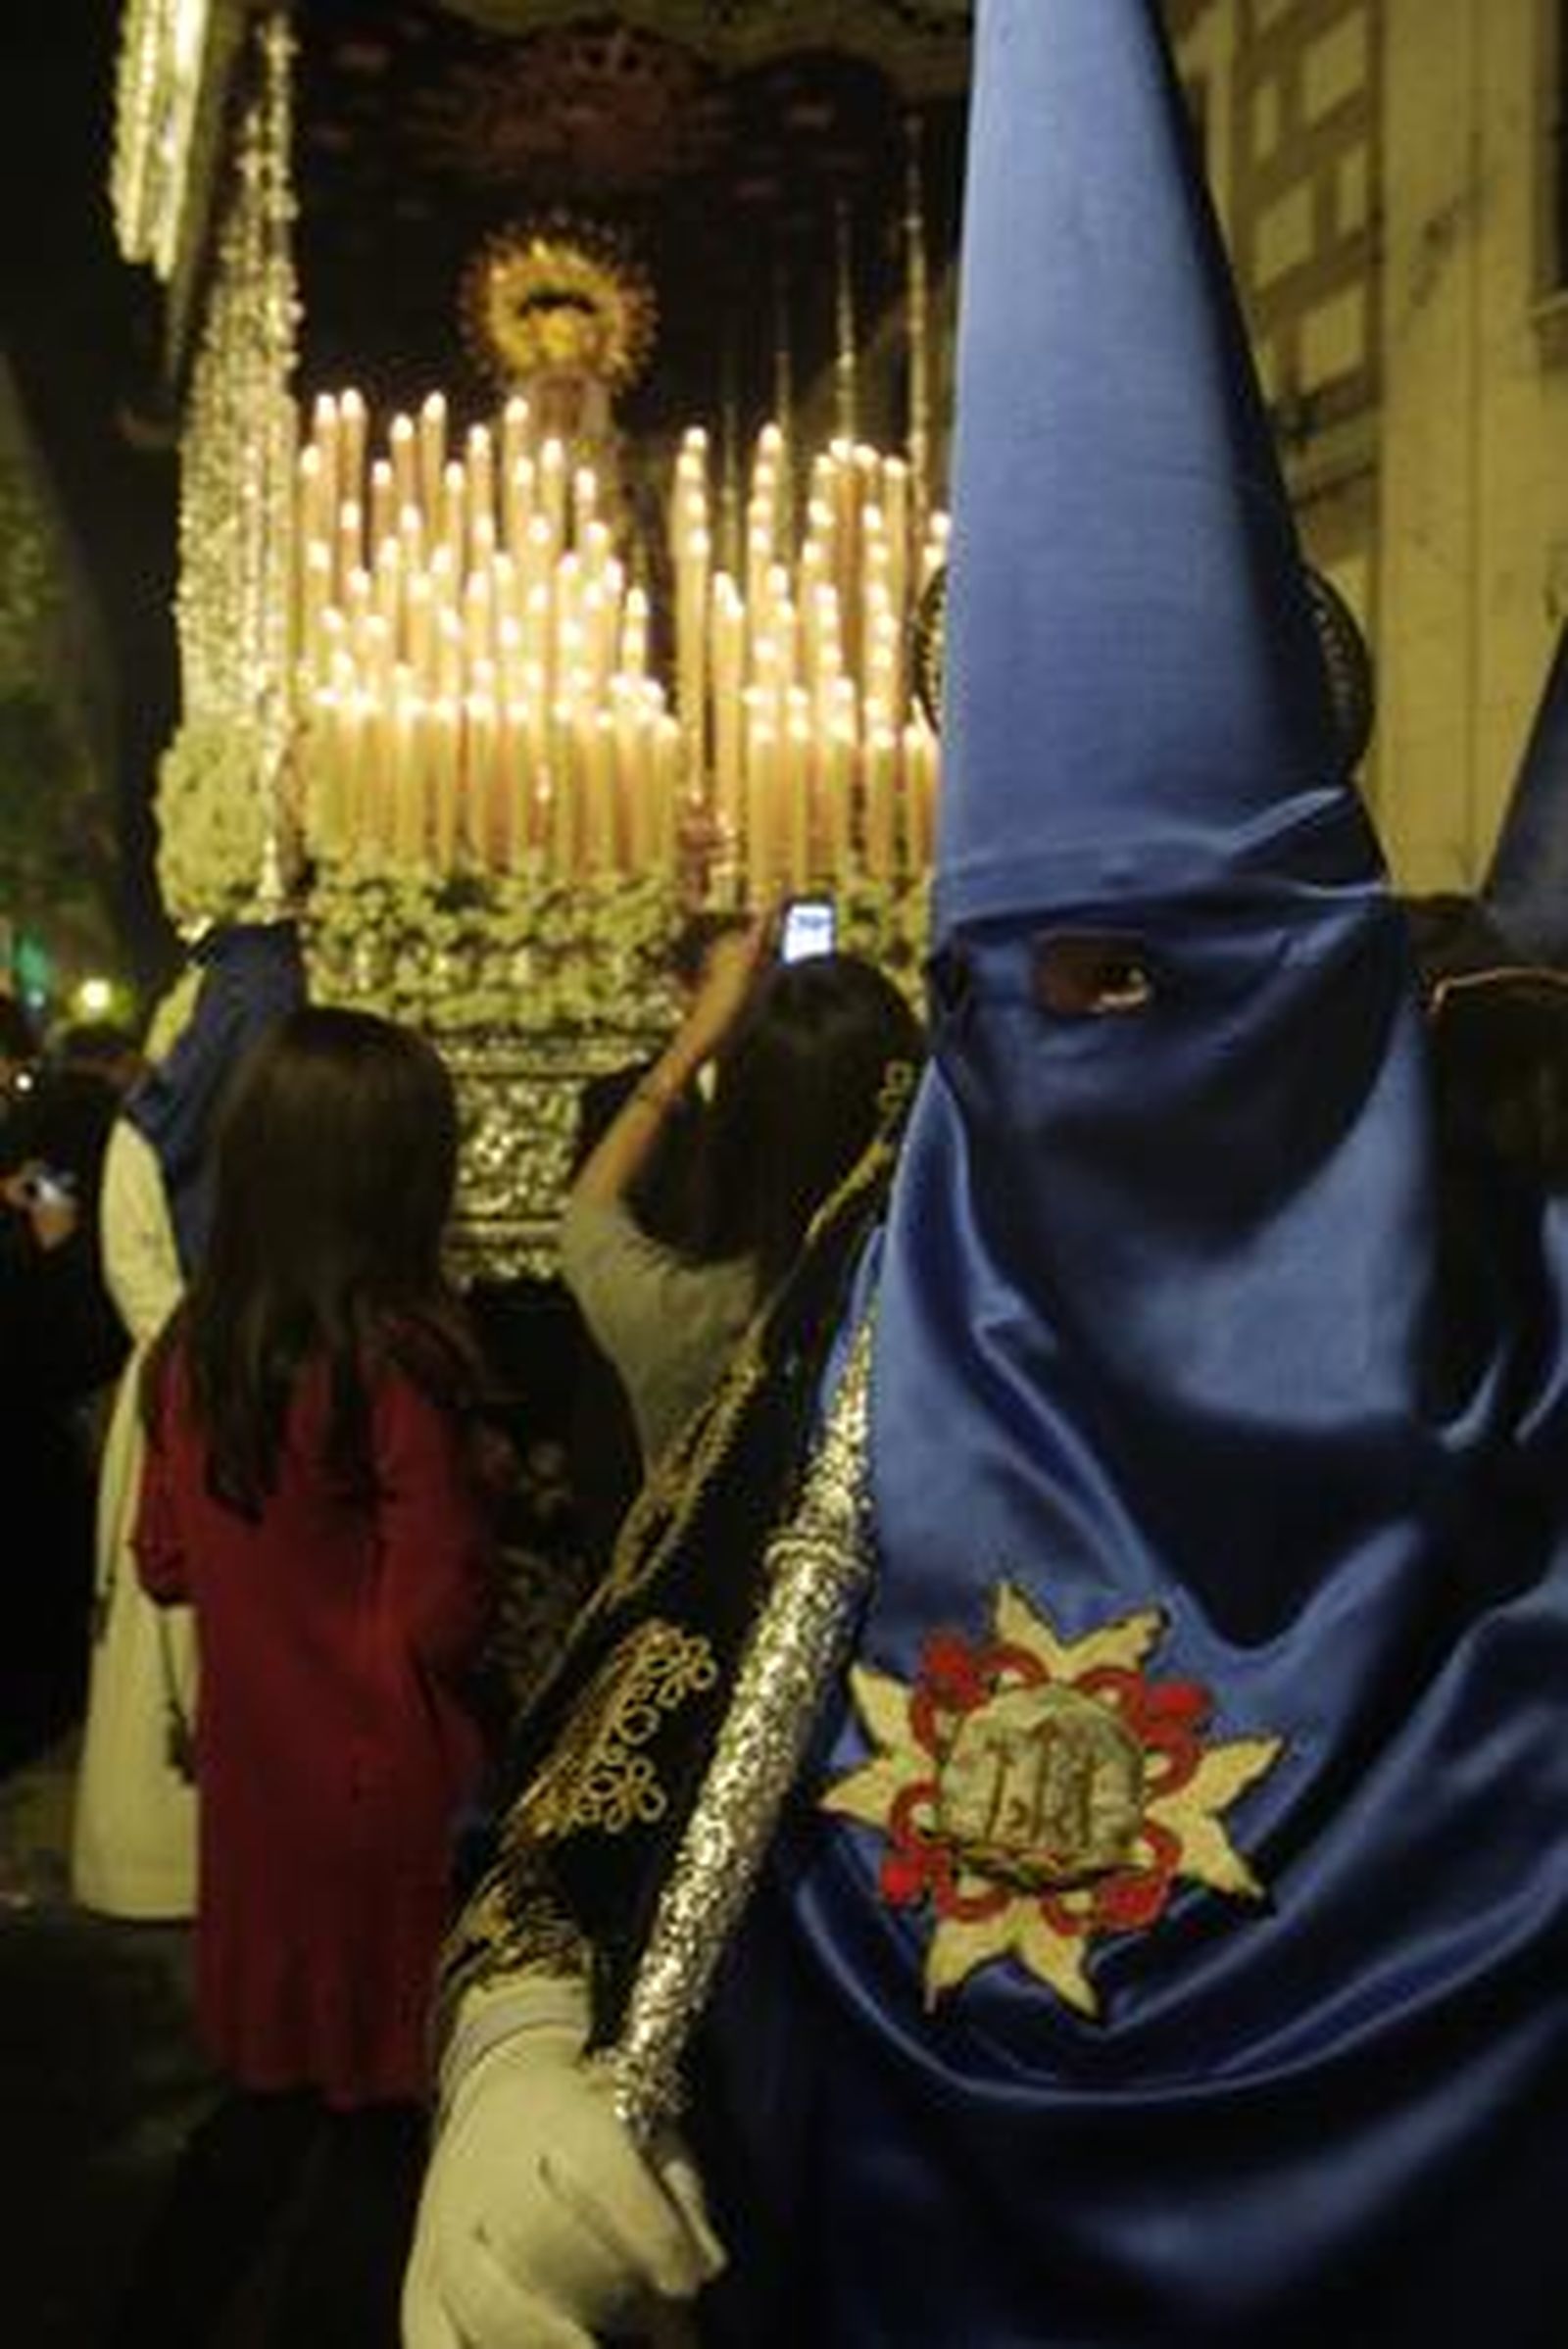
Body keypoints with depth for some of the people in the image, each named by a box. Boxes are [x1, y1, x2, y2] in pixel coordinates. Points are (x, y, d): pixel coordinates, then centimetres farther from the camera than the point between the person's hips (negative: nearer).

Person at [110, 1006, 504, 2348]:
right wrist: (475, 1493, -3)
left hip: (253, 1773, 6)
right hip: (386, 1785, -6)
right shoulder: (400, 1358, -23)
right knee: (384, 2111, 14)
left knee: (279, 2083, 24)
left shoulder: (194, 1347, -4)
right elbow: (443, 1621, -20)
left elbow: (167, 1565, 8)